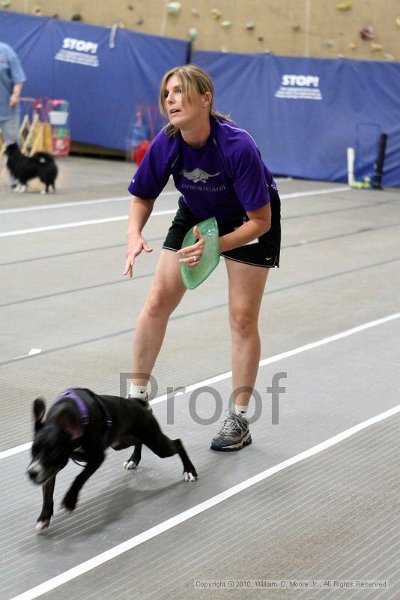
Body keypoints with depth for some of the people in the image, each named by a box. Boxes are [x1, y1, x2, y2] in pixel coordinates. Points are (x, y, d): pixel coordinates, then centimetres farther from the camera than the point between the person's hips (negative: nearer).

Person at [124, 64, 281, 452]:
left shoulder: (238, 147, -36)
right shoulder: (166, 143, -24)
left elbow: (260, 221, -28)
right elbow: (142, 198, -7)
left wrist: (215, 246, -40)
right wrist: (134, 234, -27)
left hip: (250, 222, -4)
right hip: (196, 215, 4)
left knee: (243, 317, -5)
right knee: (156, 304, -1)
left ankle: (238, 419, 8)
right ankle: (136, 398, 14)